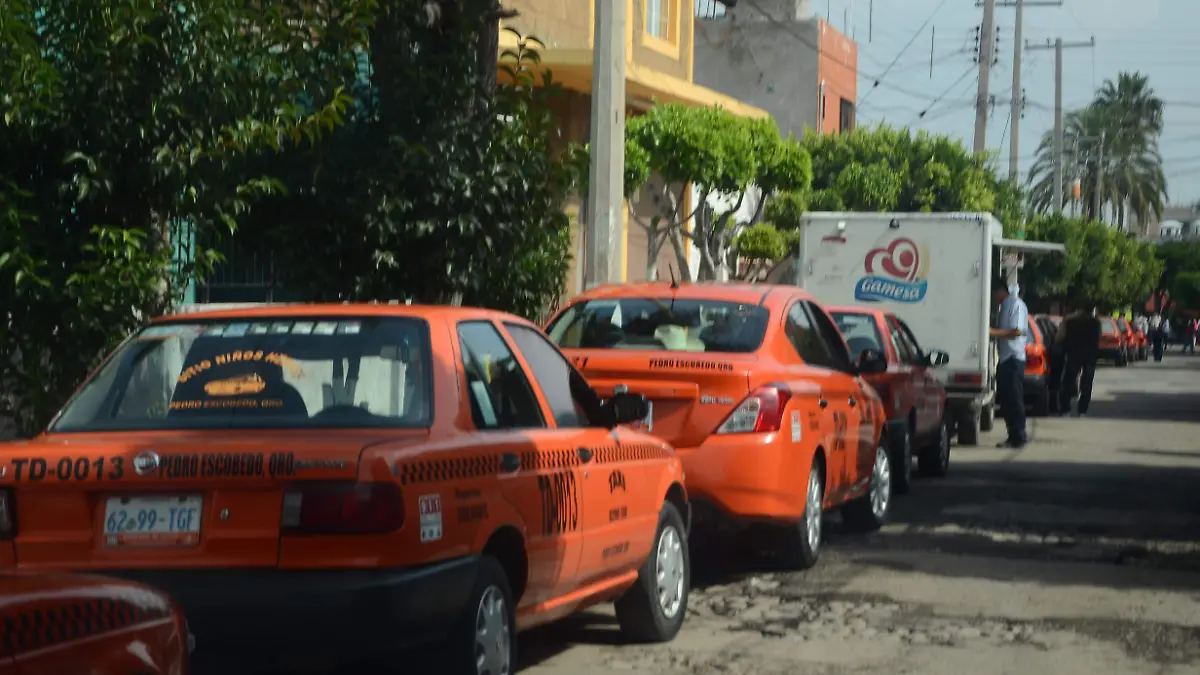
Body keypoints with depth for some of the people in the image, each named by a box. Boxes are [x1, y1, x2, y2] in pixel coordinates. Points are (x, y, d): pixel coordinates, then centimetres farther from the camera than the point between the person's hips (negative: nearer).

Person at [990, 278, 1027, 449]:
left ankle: (1018, 438, -1)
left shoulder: (1016, 305, -10)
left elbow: (1016, 331, -18)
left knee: (1014, 399, -6)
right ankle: (1013, 437, 18)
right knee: (1005, 399, 11)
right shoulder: (1002, 308, 15)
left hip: (1014, 359, -9)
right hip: (1004, 358, 9)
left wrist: (993, 332, -21)